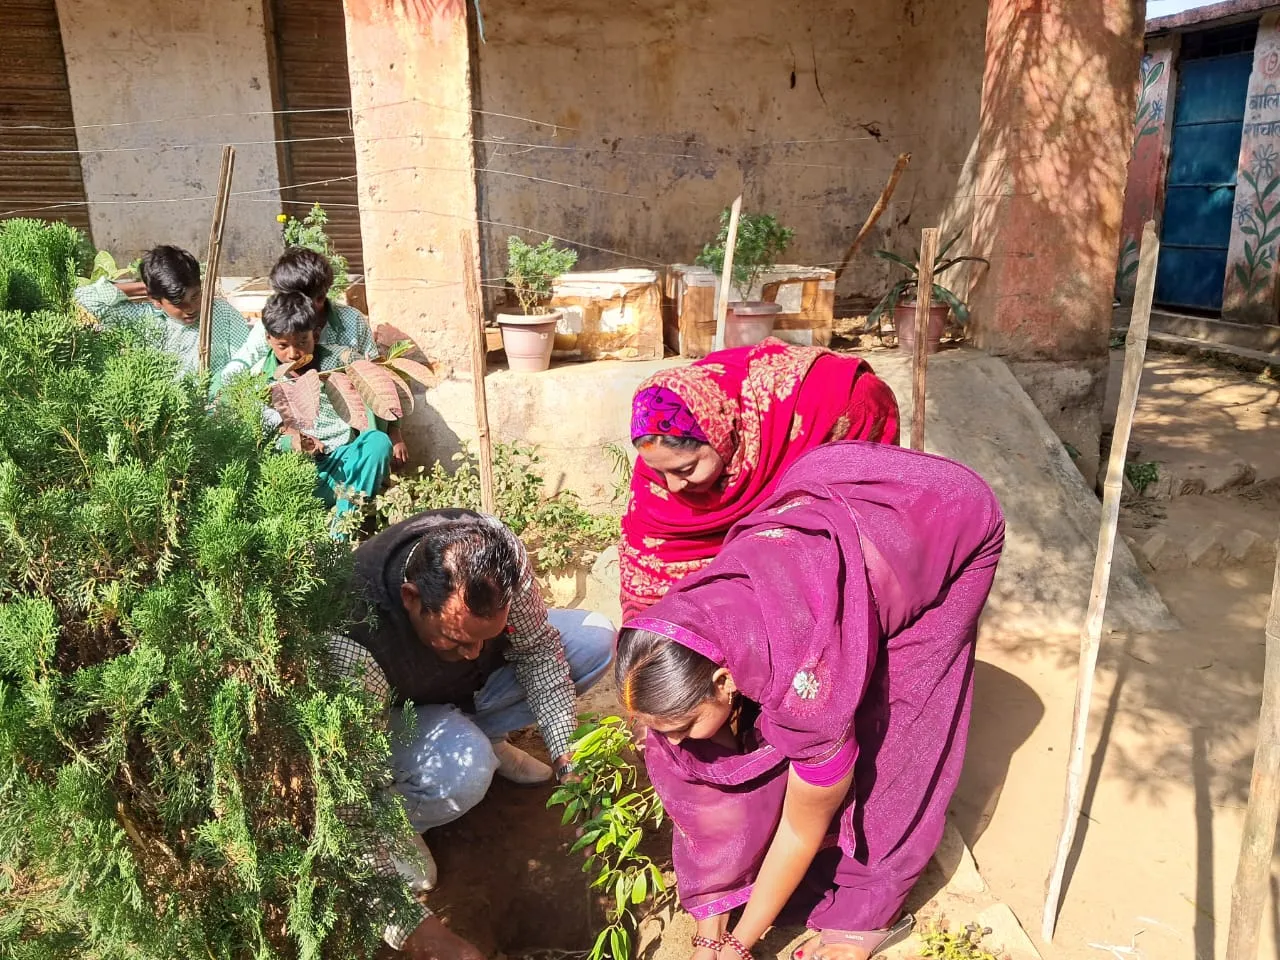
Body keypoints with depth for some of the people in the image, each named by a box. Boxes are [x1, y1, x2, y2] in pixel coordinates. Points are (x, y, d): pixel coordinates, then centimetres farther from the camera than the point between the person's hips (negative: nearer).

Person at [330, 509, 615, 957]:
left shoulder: (498, 552, -30)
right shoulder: (353, 649, -42)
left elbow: (537, 647, -14)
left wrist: (568, 754, -20)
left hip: (465, 687, 5)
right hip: (392, 713, -5)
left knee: (596, 639, -9)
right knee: (462, 768, -37)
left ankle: (481, 738, 7)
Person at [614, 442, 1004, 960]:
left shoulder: (806, 680, -37)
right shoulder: (685, 646, -21)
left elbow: (803, 829, -18)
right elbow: (703, 789, -7)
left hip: (950, 521, -4)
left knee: (882, 730, -5)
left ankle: (869, 911, 17)